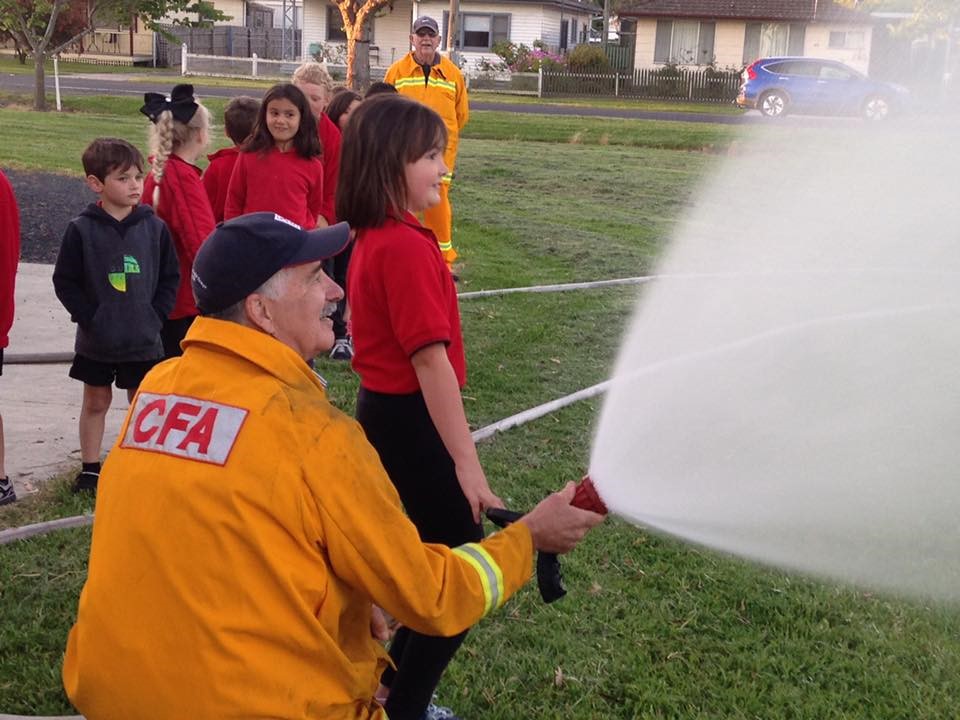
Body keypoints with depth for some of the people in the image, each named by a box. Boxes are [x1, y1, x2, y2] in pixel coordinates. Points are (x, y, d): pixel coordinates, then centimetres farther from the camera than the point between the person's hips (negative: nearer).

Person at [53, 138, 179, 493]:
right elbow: (64, 281, -6)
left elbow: (170, 277, 3)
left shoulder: (154, 227, -3)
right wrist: (89, 317, -12)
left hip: (144, 340, 1)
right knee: (95, 402, 12)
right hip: (96, 340, -1)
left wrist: (156, 316, -6)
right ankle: (90, 469, 23)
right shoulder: (81, 229, -9)